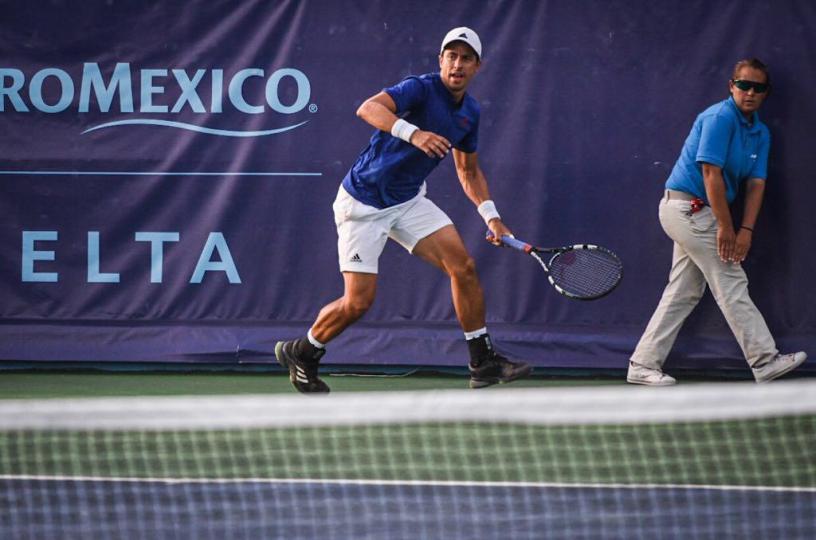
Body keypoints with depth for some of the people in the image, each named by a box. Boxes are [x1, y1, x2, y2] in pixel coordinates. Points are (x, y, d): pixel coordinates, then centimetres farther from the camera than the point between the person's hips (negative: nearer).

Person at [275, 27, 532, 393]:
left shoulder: (470, 113, 4)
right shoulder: (422, 89, -21)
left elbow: (469, 172, 19)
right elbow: (368, 109, -39)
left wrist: (491, 216, 6)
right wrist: (413, 133, -55)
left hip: (408, 201, 7)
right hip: (364, 203, -7)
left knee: (463, 266, -8)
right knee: (358, 302, -8)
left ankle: (483, 362, 0)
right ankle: (299, 353, 17)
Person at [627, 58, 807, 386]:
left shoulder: (761, 133, 12)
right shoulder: (719, 118, -16)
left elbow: (756, 184, 6)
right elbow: (711, 173, -20)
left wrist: (746, 230, -7)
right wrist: (725, 227, -19)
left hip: (691, 212, 10)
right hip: (688, 207, -10)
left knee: (683, 294, 9)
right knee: (732, 285, -7)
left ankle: (643, 365, 10)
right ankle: (765, 361, -4)